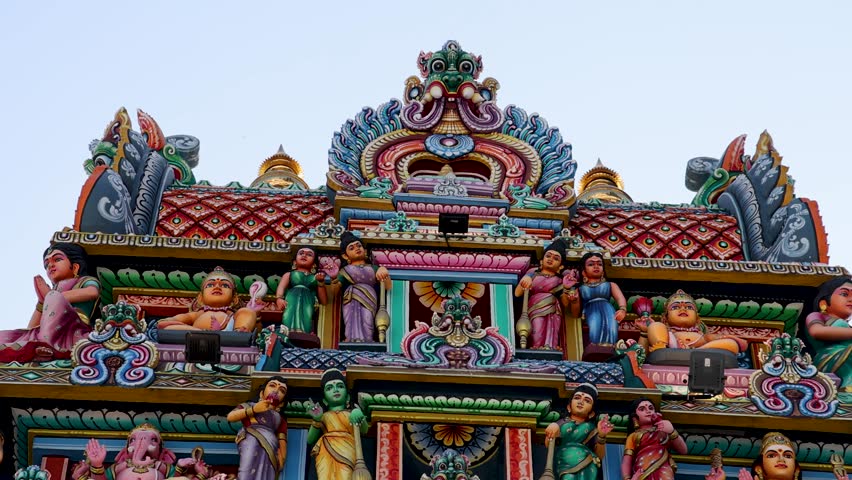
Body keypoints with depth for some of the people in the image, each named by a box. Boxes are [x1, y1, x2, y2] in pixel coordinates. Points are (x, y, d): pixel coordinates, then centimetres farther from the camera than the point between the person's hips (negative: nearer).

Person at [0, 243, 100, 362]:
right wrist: (41, 302, 10)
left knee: (54, 297, -23)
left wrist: (49, 297, 2)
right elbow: (31, 329, 24)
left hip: (73, 334, -5)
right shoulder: (49, 291, 38)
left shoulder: (85, 281, 23)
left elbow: (93, 292, -7)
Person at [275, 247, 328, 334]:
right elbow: (281, 287, 4)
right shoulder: (289, 274, 26)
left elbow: (323, 301, 19)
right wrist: (279, 298, -19)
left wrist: (321, 282, 9)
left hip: (307, 305, 0)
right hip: (291, 303, 0)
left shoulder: (316, 278, 27)